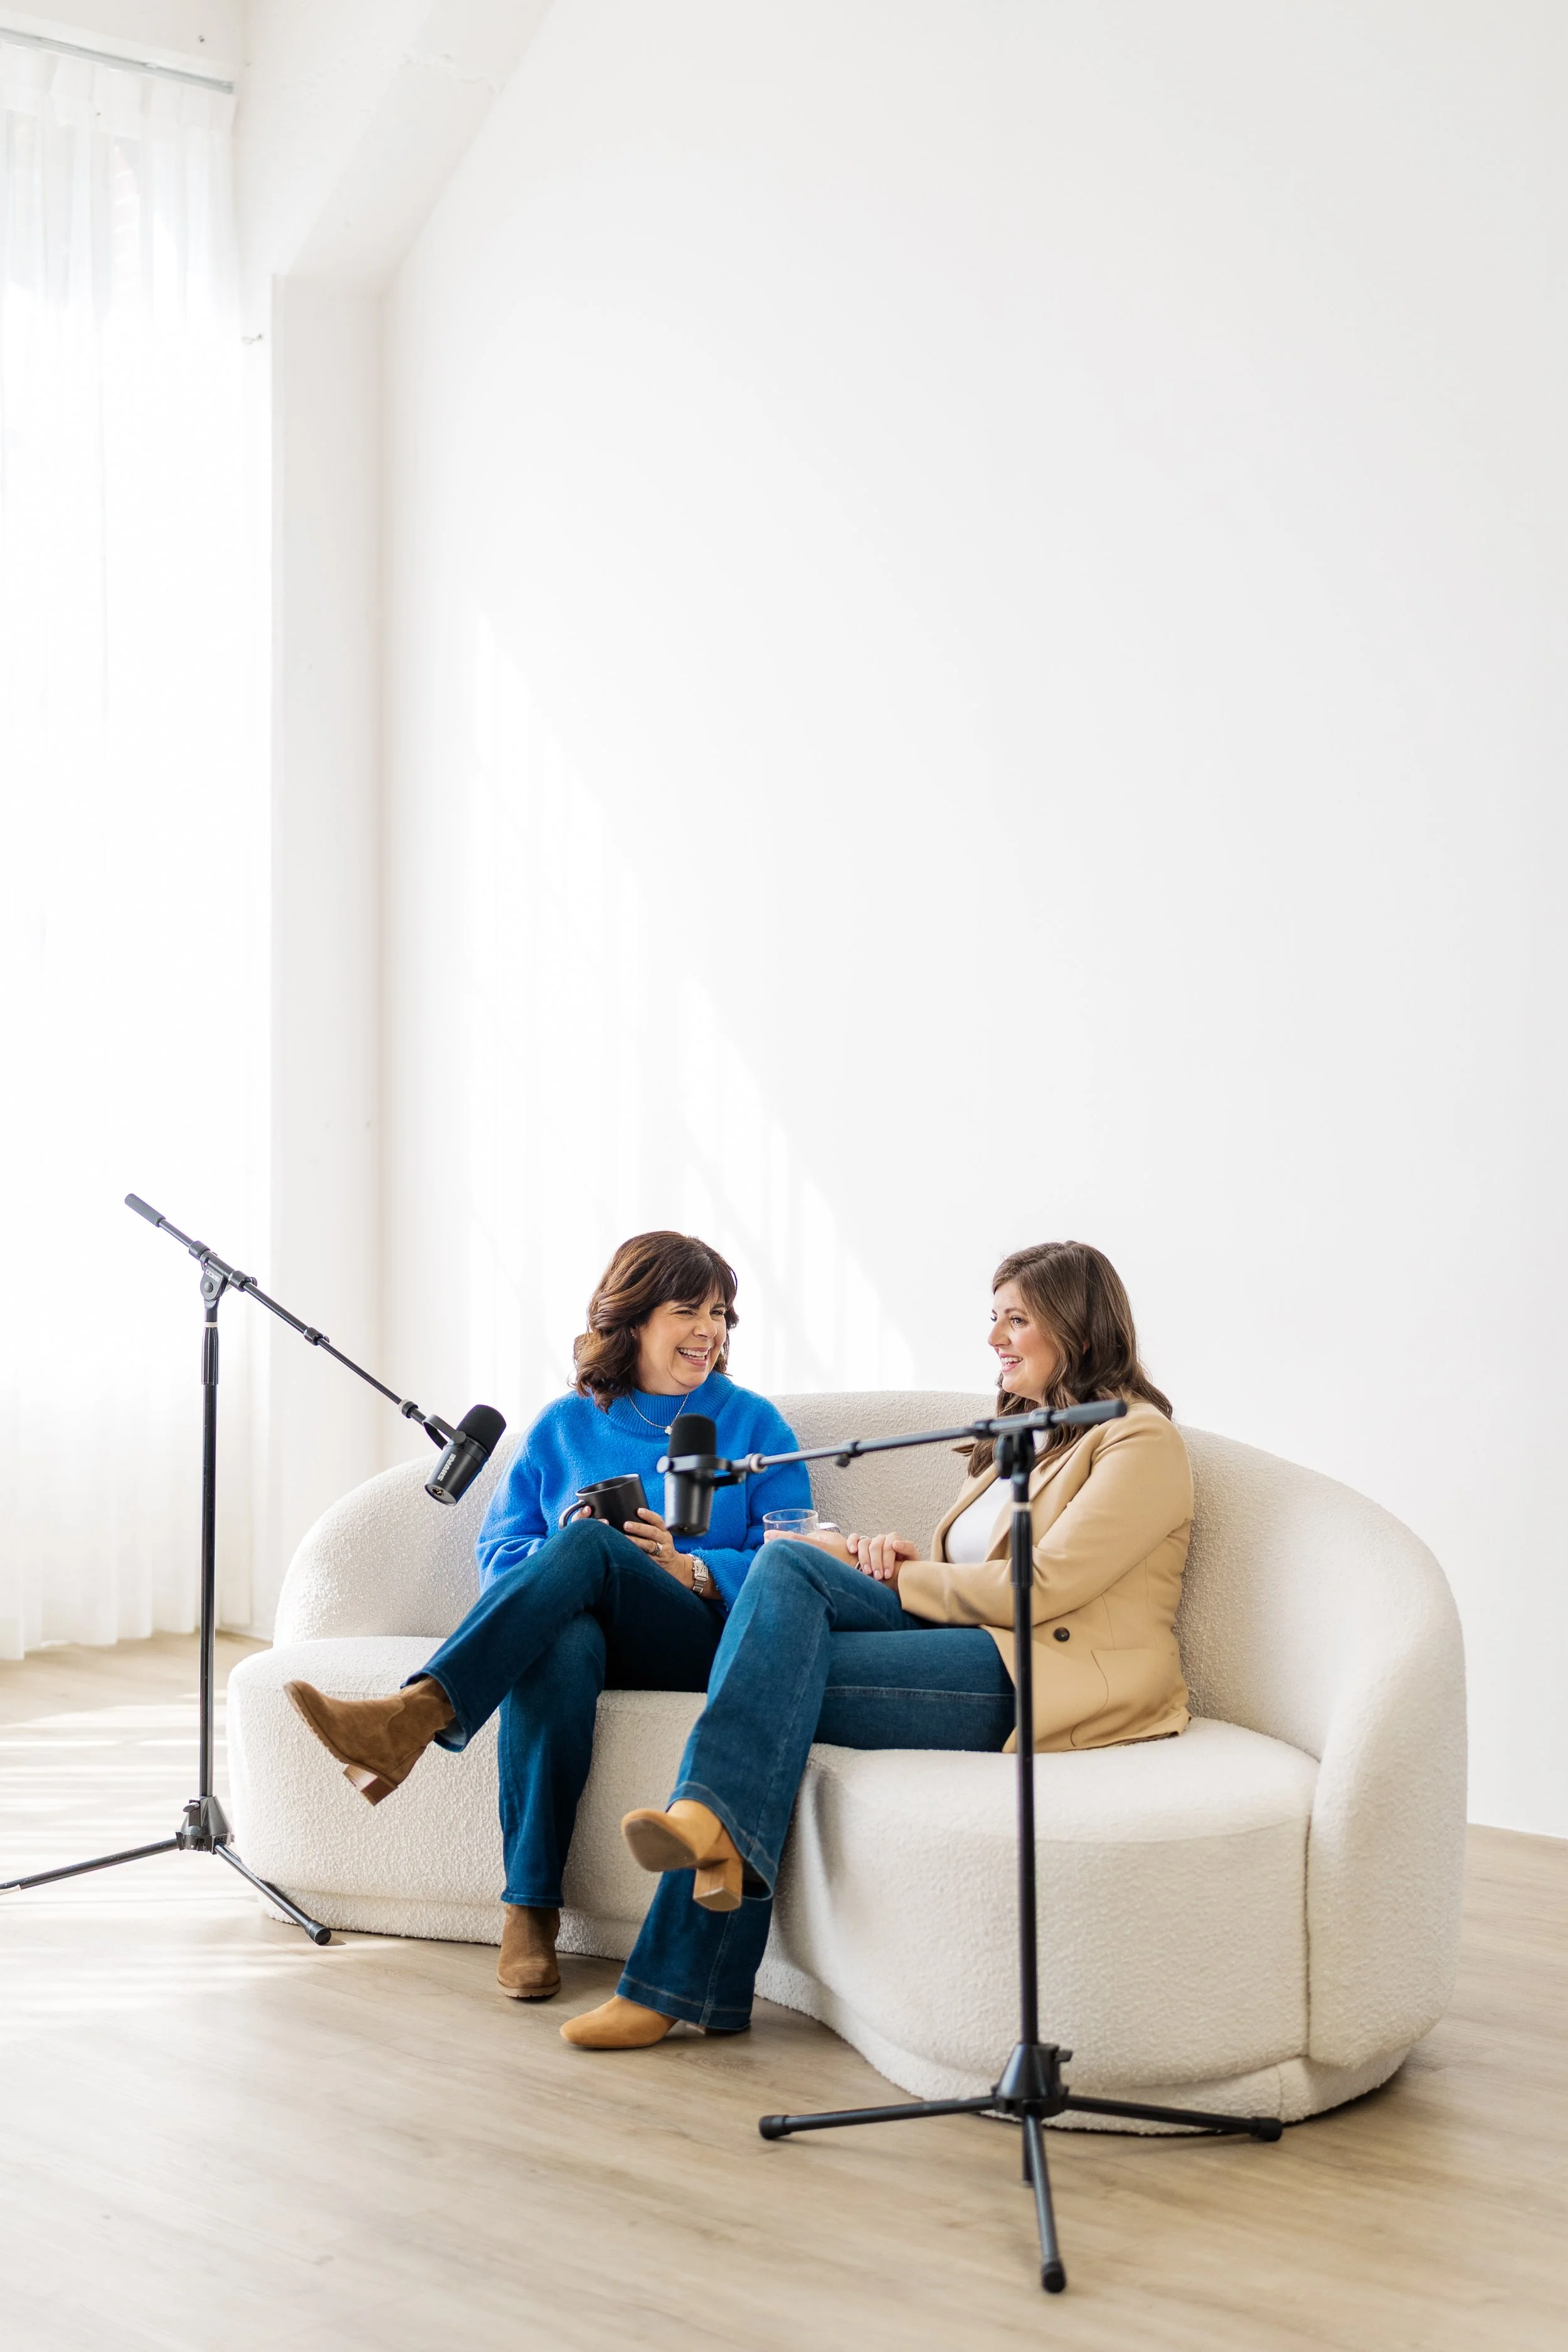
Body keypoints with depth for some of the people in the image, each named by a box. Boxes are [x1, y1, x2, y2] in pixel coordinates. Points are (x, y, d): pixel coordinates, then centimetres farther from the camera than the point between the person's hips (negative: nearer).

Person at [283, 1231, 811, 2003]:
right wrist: (558, 1560, -9)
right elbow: (499, 1557, 14)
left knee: (591, 1543, -34)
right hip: (584, 1627, 2)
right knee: (559, 1648, -39)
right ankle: (529, 1910, -39)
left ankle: (414, 1714, -49)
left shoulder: (754, 1425, 14)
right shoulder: (565, 1426, 19)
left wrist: (688, 1568, -13)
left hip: (702, 1641, -2)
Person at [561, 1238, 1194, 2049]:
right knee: (784, 1564, -18)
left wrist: (896, 1578, -6)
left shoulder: (1139, 1442, -1)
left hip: (1051, 1678, -8)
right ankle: (716, 1827, -29)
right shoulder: (1018, 1435, 27)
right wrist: (904, 1559, 3)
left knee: (777, 1677, -22)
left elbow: (1039, 1586, -12)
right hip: (976, 1649, 8)